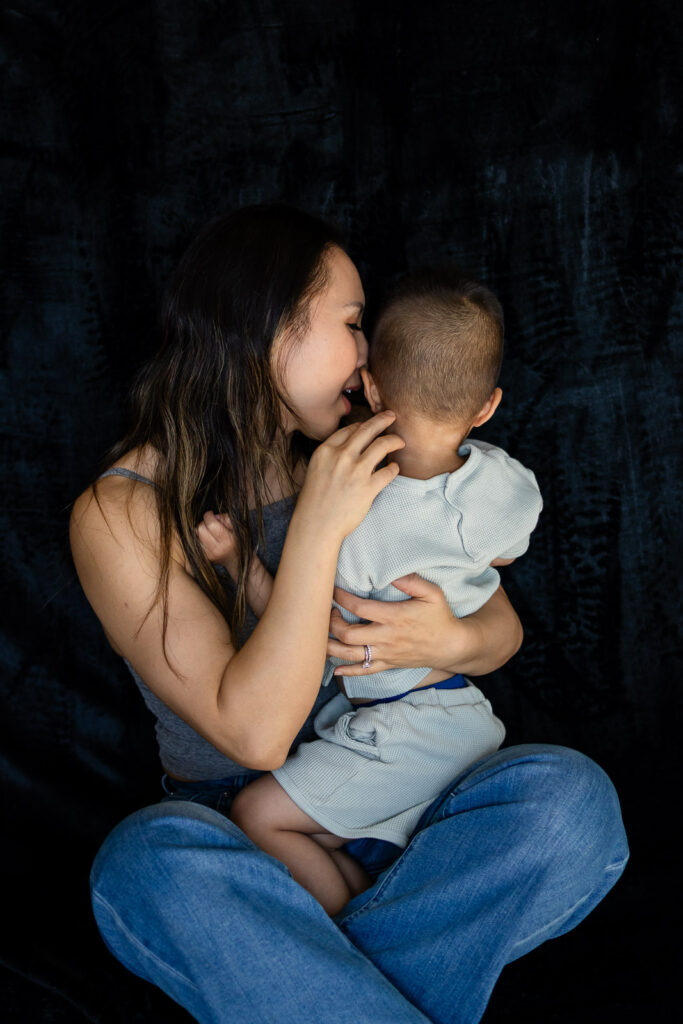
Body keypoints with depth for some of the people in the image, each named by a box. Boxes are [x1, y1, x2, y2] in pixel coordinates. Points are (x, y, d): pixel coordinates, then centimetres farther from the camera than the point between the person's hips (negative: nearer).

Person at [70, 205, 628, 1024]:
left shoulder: (364, 464, 3)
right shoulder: (118, 516, -10)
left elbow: (504, 625, 7)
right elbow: (254, 732, -19)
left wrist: (453, 640, -17)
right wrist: (318, 529, -26)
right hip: (230, 827, -3)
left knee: (572, 796, -25)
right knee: (148, 862, -36)